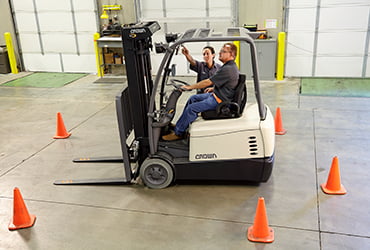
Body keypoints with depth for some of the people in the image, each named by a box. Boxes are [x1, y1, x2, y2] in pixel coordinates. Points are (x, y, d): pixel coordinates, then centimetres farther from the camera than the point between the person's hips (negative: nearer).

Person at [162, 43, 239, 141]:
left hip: (219, 100, -11)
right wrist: (214, 88, 19)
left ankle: (178, 133, -2)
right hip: (217, 94, 11)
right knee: (193, 98, 16)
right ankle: (180, 124, 23)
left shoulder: (228, 69, -25)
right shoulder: (231, 66, 8)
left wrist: (190, 87, -14)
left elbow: (208, 82, -23)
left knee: (192, 108, -16)